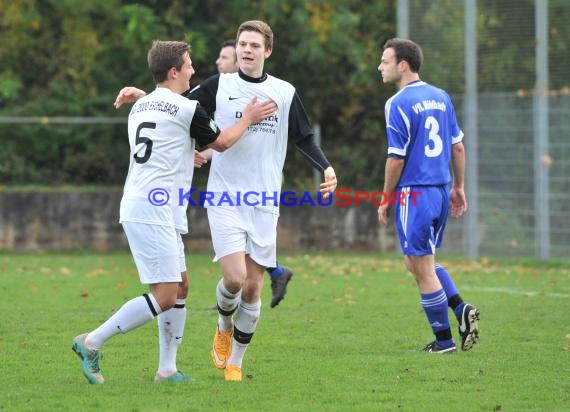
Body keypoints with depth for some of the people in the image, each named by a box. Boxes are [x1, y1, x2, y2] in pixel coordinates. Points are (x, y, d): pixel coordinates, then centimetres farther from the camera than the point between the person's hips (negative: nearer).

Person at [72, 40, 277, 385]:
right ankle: (92, 343, -7)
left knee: (180, 288, 13)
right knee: (165, 296, -9)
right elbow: (221, 143, 6)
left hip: (140, 206, 10)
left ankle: (167, 369, 12)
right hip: (153, 213, -10)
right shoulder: (187, 109, -9)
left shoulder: (139, 107, 16)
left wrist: (192, 156, 47)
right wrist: (248, 119, 21)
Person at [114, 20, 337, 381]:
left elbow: (304, 139, 12)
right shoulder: (219, 86, 1)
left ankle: (235, 362, 17)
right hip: (225, 199, -2)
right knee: (235, 277, -17)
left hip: (265, 203, 2)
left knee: (253, 287, 1)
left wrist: (326, 167, -4)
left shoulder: (285, 93, 5)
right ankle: (224, 327, 17)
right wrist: (143, 96, -8)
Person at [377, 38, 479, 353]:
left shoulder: (398, 104, -13)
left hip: (414, 194, -8)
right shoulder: (441, 97, 9)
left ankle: (444, 340, 6)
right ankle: (461, 309, 3)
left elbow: (396, 160, -14)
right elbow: (458, 147, 14)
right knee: (417, 263, 20)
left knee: (422, 270, 2)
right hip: (441, 192, 8)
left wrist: (385, 201, -5)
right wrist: (458, 187, 23)